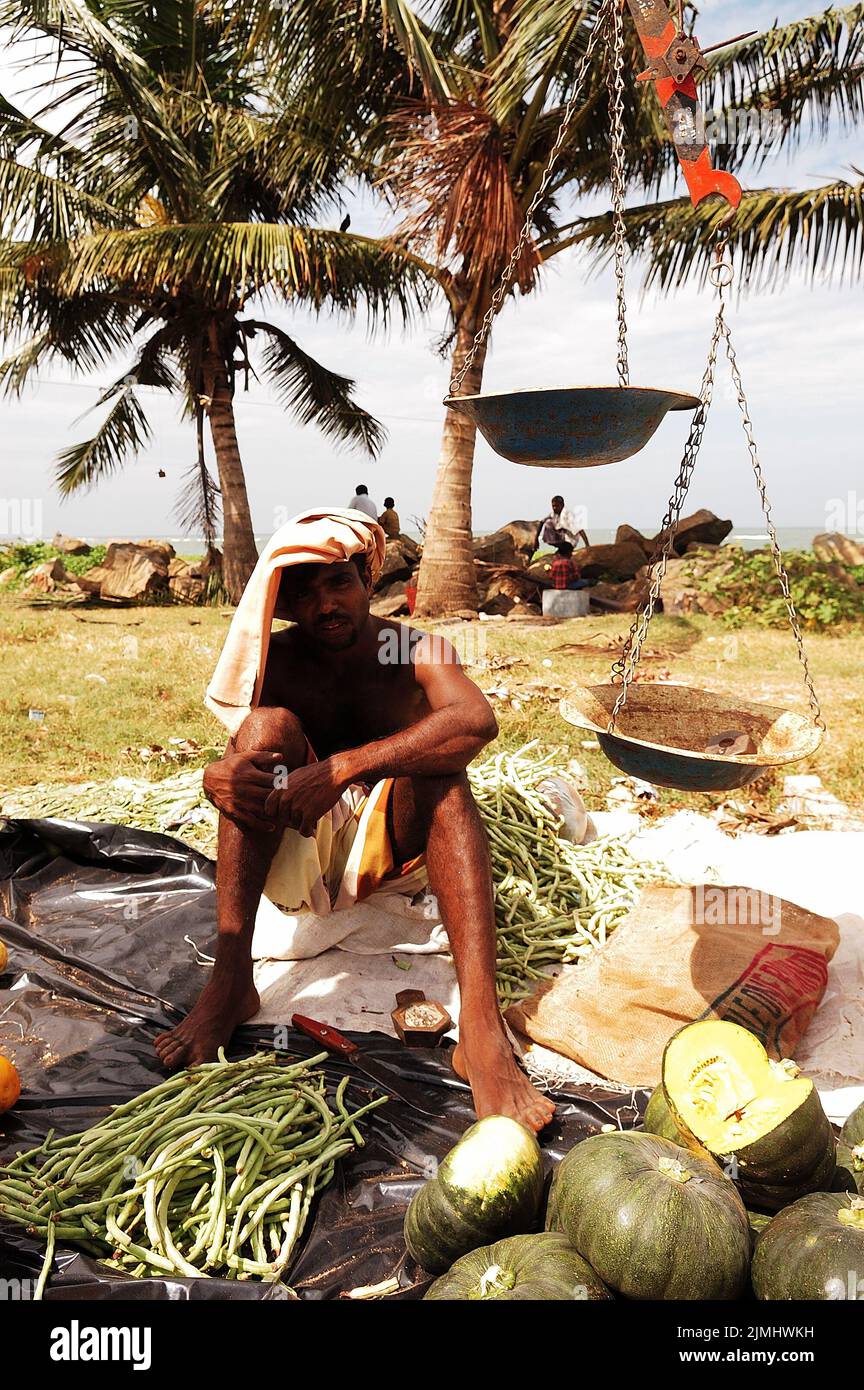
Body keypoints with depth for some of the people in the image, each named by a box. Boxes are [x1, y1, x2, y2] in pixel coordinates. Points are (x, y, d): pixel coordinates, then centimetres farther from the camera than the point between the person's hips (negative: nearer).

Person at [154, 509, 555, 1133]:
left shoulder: (415, 650, -9)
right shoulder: (273, 661, -3)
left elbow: (476, 721, -31)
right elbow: (245, 747, -16)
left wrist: (342, 769, -41)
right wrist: (218, 775, -41)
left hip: (389, 847, -1)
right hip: (293, 853, 1)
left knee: (439, 765, -29)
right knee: (268, 727, -23)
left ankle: (481, 1028, -44)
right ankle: (229, 985, -30)